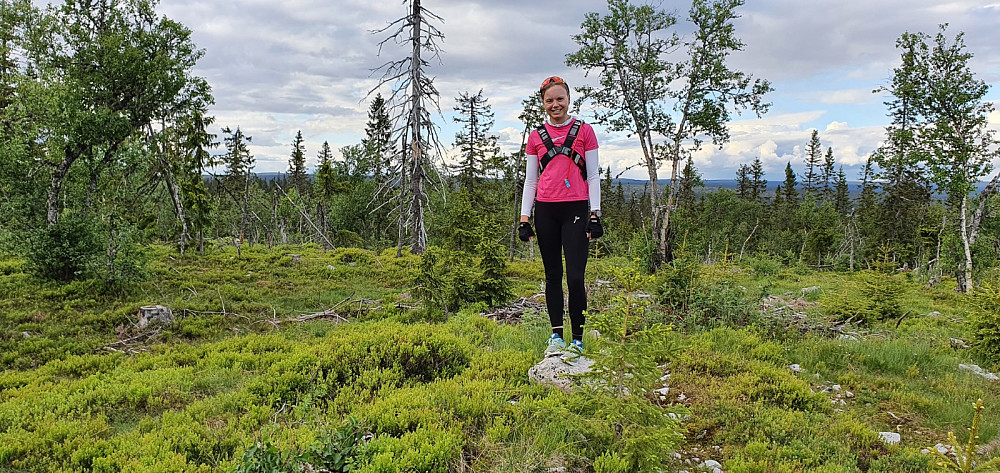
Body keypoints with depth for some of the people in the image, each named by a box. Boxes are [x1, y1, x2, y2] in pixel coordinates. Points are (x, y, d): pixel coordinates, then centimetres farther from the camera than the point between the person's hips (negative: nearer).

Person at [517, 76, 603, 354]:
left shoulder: (584, 131, 6)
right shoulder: (536, 136, 11)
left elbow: (593, 176, 5)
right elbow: (530, 180, 12)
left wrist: (595, 215, -2)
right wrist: (524, 219, 5)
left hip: (575, 209, -2)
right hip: (545, 211, 3)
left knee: (575, 277, -9)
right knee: (553, 276, 6)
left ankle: (577, 339, 2)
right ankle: (557, 336, 13)